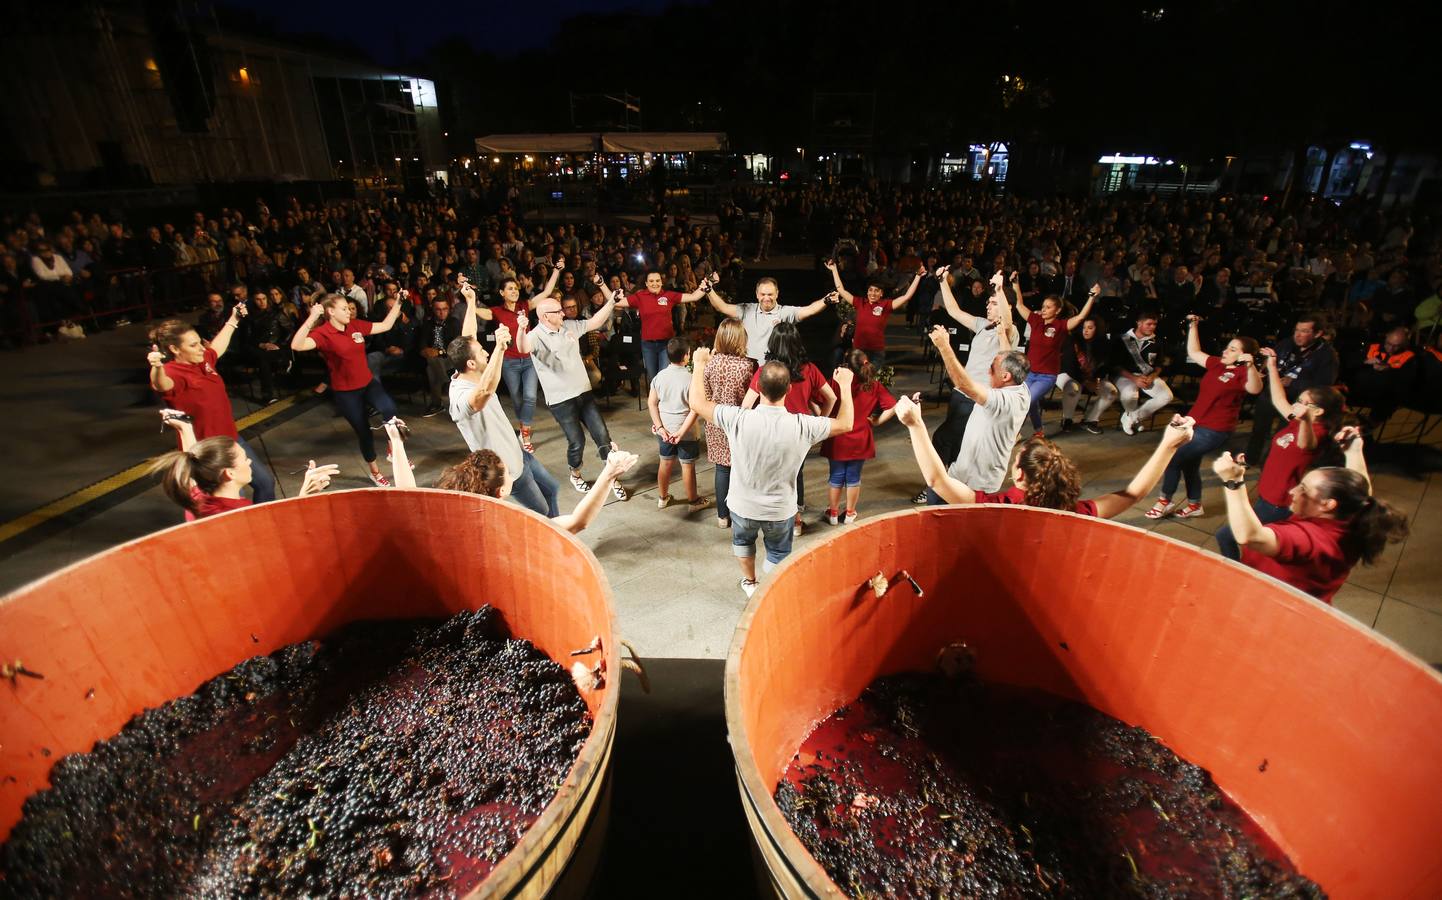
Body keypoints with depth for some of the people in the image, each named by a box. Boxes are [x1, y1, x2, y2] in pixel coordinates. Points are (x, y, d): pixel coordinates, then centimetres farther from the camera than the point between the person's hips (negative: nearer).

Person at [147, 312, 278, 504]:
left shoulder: (203, 360, 4)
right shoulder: (173, 372, -21)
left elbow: (217, 347, 26)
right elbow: (161, 385, -46)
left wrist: (233, 320, 33)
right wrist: (157, 367, -66)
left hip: (230, 438, 9)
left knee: (265, 480, 16)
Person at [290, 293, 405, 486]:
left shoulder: (355, 325, 0)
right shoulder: (323, 333, -16)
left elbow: (385, 325, 9)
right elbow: (297, 345, -33)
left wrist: (398, 303, 3)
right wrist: (311, 318, -40)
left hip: (368, 382, 4)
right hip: (345, 391, -4)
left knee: (389, 409, -27)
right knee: (363, 431, 8)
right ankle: (375, 472, 29)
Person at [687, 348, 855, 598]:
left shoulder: (739, 419, -28)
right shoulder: (802, 426, -25)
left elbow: (696, 402, -15)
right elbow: (845, 424, -9)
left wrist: (700, 363, -1)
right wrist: (845, 384, 4)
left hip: (743, 506, 1)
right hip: (780, 510, -1)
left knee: (742, 541, 33)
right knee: (778, 554, 27)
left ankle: (750, 583, 55)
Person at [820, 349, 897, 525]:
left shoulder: (837, 382, -15)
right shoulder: (875, 386, -8)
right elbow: (892, 407, -11)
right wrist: (876, 421, 0)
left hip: (837, 440, -1)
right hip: (860, 441, 2)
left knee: (836, 477, 15)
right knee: (853, 477, 17)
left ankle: (833, 513, 28)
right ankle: (849, 513, 30)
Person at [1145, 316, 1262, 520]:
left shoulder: (1243, 372, -17)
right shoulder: (1217, 364, 4)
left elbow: (1255, 389, -37)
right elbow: (1193, 352, 16)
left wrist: (1250, 365, -52)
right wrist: (1193, 326, 12)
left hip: (1214, 430, -8)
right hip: (1195, 422, 8)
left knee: (1172, 459, -7)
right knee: (1189, 463, 18)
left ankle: (1164, 502, 9)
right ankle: (1194, 505, 35)